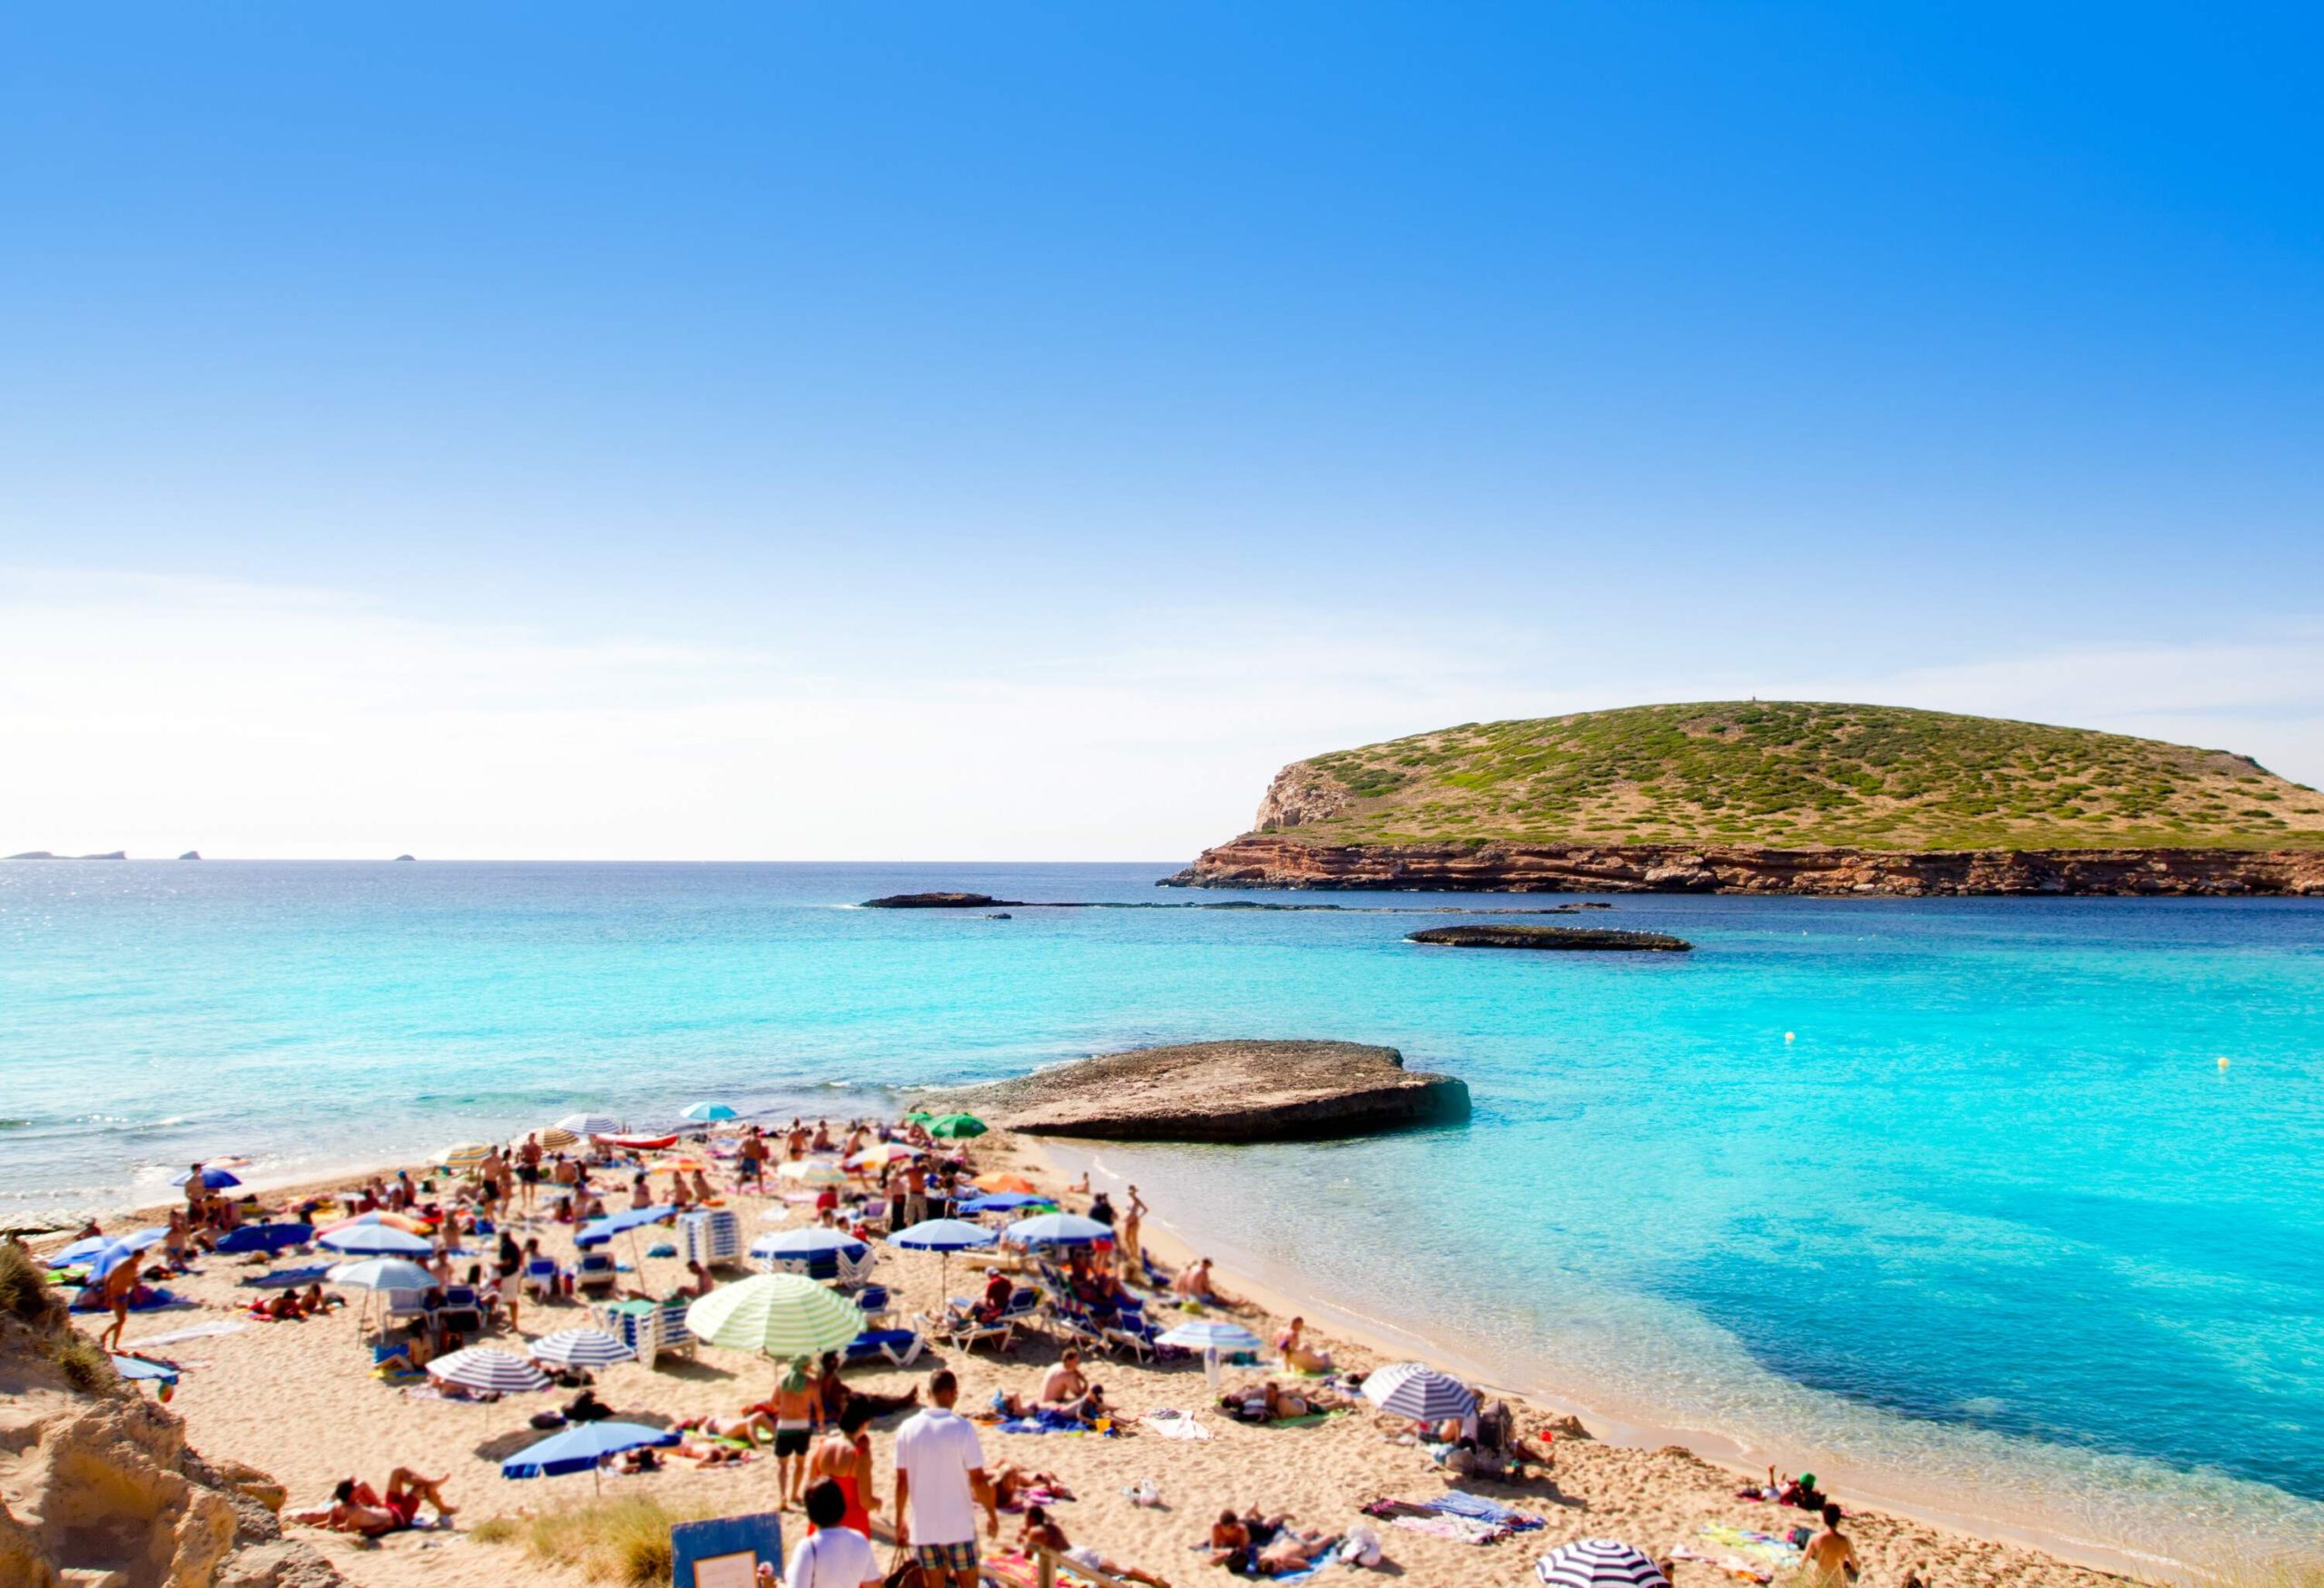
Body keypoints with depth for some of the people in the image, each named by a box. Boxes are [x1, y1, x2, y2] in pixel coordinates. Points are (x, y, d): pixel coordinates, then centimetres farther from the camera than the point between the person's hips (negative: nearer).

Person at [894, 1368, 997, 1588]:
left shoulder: (907, 1429, -3)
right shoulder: (962, 1428, -14)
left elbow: (901, 1481, 2)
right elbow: (978, 1480, -12)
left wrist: (900, 1520, 13)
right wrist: (992, 1515, 0)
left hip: (923, 1526, 3)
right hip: (958, 1526, -3)